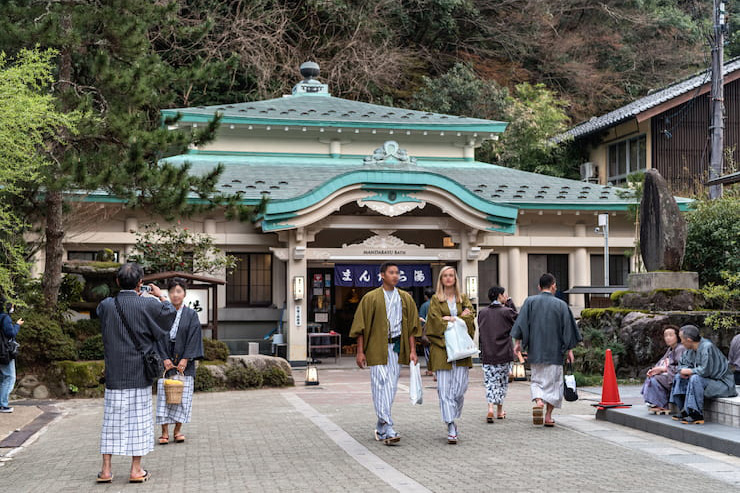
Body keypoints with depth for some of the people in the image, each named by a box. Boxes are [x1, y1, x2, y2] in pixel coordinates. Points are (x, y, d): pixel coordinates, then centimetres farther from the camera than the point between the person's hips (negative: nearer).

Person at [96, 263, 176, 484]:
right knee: (139, 420, 5)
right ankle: (136, 470, 8)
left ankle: (106, 469, 10)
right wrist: (160, 296, 24)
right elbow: (170, 313, 7)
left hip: (114, 374, 2)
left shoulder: (105, 305, -4)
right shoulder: (148, 305, -10)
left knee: (112, 419, 8)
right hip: (139, 373, -2)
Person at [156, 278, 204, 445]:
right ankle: (165, 432, 3)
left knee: (182, 395, 0)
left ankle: (178, 430, 10)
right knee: (164, 396, -2)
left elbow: (193, 337, -2)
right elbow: (159, 337, 1)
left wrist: (185, 359, -12)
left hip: (184, 362, 0)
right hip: (165, 361, 0)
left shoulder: (191, 315, 4)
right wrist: (164, 358, -10)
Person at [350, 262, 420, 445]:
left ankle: (380, 428, 19)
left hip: (397, 347, 4)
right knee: (381, 385, -10)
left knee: (391, 387, 6)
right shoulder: (371, 298, 1)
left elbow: (411, 326, 11)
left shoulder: (405, 298, 11)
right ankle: (387, 429, -13)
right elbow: (361, 326, 0)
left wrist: (412, 351, 4)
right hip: (377, 347, -4)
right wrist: (360, 351, -6)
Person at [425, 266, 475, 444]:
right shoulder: (436, 299, 10)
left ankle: (453, 420, 18)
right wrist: (460, 318, -5)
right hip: (441, 347, -2)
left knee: (460, 388, -4)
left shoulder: (463, 299, 16)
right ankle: (451, 429, -8)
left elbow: (470, 317, 0)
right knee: (444, 389, -8)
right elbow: (436, 320, -5)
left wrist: (450, 319, -8)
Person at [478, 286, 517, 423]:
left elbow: (480, 330, 8)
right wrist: (510, 302, 6)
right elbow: (518, 319, 8)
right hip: (504, 354, -2)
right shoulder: (506, 311, -10)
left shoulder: (482, 312, 0)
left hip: (487, 354, 2)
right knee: (502, 382, 14)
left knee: (490, 382, 5)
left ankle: (490, 408, -14)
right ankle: (499, 410, 22)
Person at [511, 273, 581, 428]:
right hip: (554, 351, -1)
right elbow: (567, 328, 0)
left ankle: (538, 402, -15)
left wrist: (517, 342, -2)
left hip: (535, 350, 1)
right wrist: (569, 350, 6)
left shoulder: (530, 302, 1)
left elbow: (521, 322, -7)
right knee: (553, 382, 7)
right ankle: (548, 416, 6)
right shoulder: (561, 305, -1)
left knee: (537, 380, 13)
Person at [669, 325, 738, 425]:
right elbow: (682, 363, 17)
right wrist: (683, 371, -7)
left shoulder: (707, 347, -24)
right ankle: (684, 411, 0)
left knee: (695, 379, -33)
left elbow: (705, 370, -31)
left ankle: (697, 415, -27)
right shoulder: (691, 349, 5)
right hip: (708, 380, 10)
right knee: (679, 377, 5)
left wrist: (690, 371, -15)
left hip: (722, 384, -10)